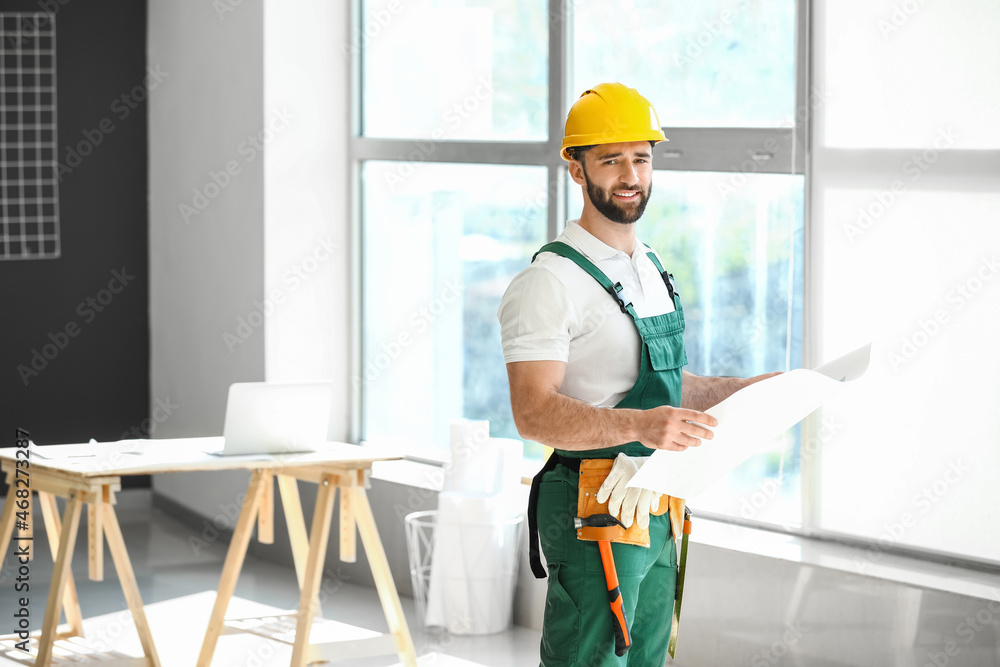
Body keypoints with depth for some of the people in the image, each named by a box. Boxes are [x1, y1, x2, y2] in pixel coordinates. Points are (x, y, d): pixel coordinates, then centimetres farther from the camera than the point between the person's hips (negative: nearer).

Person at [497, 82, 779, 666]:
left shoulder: (652, 271, 17)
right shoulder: (550, 282, -13)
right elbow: (534, 413, -23)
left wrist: (749, 388, 14)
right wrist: (639, 425, -36)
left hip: (657, 514, 9)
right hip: (593, 513, -9)